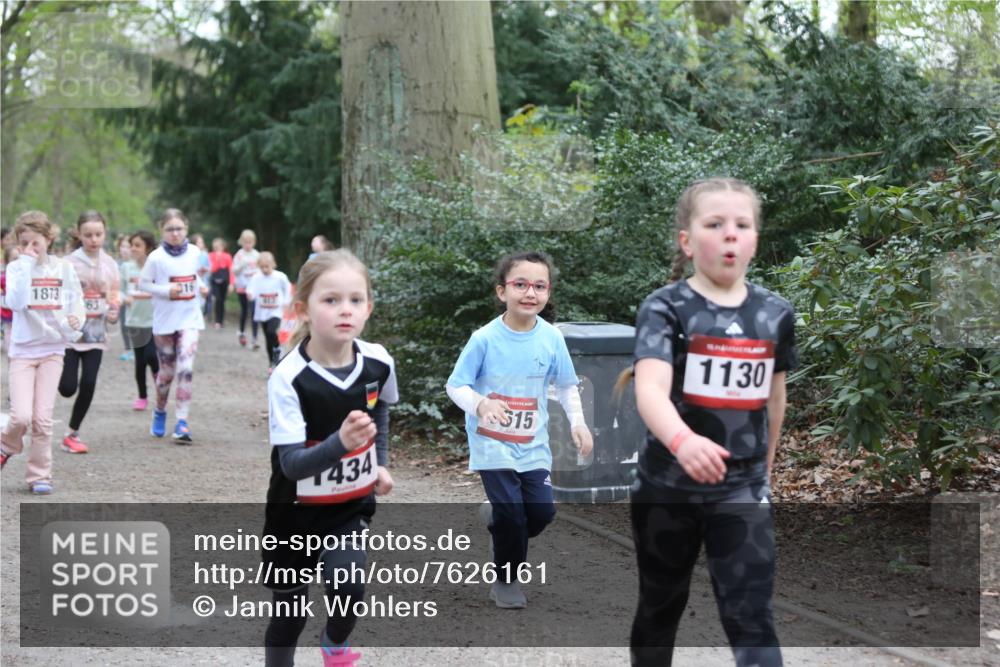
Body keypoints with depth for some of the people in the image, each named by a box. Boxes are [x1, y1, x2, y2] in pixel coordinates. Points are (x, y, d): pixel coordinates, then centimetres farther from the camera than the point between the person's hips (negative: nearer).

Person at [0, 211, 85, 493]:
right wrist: (26, 264, -20)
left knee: (43, 418, -1)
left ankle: (40, 475, 12)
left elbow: (76, 301, 8)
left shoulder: (63, 268, 1)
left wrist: (75, 322, -13)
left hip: (52, 348, 1)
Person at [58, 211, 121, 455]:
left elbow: (114, 296, 13)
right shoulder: (69, 263, -6)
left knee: (88, 385, -4)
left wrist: (113, 313, -7)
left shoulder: (110, 264, 5)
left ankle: (72, 434, 10)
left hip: (96, 333, 3)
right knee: (68, 387, -8)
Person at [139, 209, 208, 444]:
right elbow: (143, 283, -3)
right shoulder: (156, 257, -8)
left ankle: (182, 422, -14)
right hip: (164, 320, -1)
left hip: (189, 318, 1)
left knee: (186, 369, -14)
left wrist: (199, 286, 0)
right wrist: (166, 290, -16)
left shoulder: (194, 252, 2)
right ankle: (160, 412, 36)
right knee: (167, 371, 10)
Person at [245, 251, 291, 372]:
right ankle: (272, 362, 24)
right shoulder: (256, 278, -7)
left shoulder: (280, 277, -8)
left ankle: (277, 348, 4)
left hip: (275, 311, -2)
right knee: (268, 338, 11)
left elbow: (287, 288, 9)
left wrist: (286, 301, 4)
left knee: (271, 331, -26)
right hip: (262, 313, 3)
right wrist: (249, 295, -37)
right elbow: (251, 292, -16)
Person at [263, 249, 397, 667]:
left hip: (351, 507, 2)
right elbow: (291, 463, -29)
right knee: (290, 613, 9)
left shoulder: (378, 363, -11)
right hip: (296, 512, -2)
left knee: (348, 586, -19)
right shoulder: (289, 378, -25)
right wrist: (341, 443, -46)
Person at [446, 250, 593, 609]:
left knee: (542, 512, -1)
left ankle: (497, 517, 32)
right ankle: (506, 580, 17)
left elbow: (566, 385, 7)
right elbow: (455, 385, -11)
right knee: (512, 516, -7)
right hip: (492, 445, -3)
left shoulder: (551, 338, -6)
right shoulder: (485, 339, -15)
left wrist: (578, 422, -7)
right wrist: (480, 404, -30)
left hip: (533, 445, 4)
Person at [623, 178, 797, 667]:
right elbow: (650, 389, -29)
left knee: (751, 616, -6)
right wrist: (681, 441, -49)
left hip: (742, 489, 2)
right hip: (666, 487, -1)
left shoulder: (776, 314, 1)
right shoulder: (665, 308, -12)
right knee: (660, 607, 16)